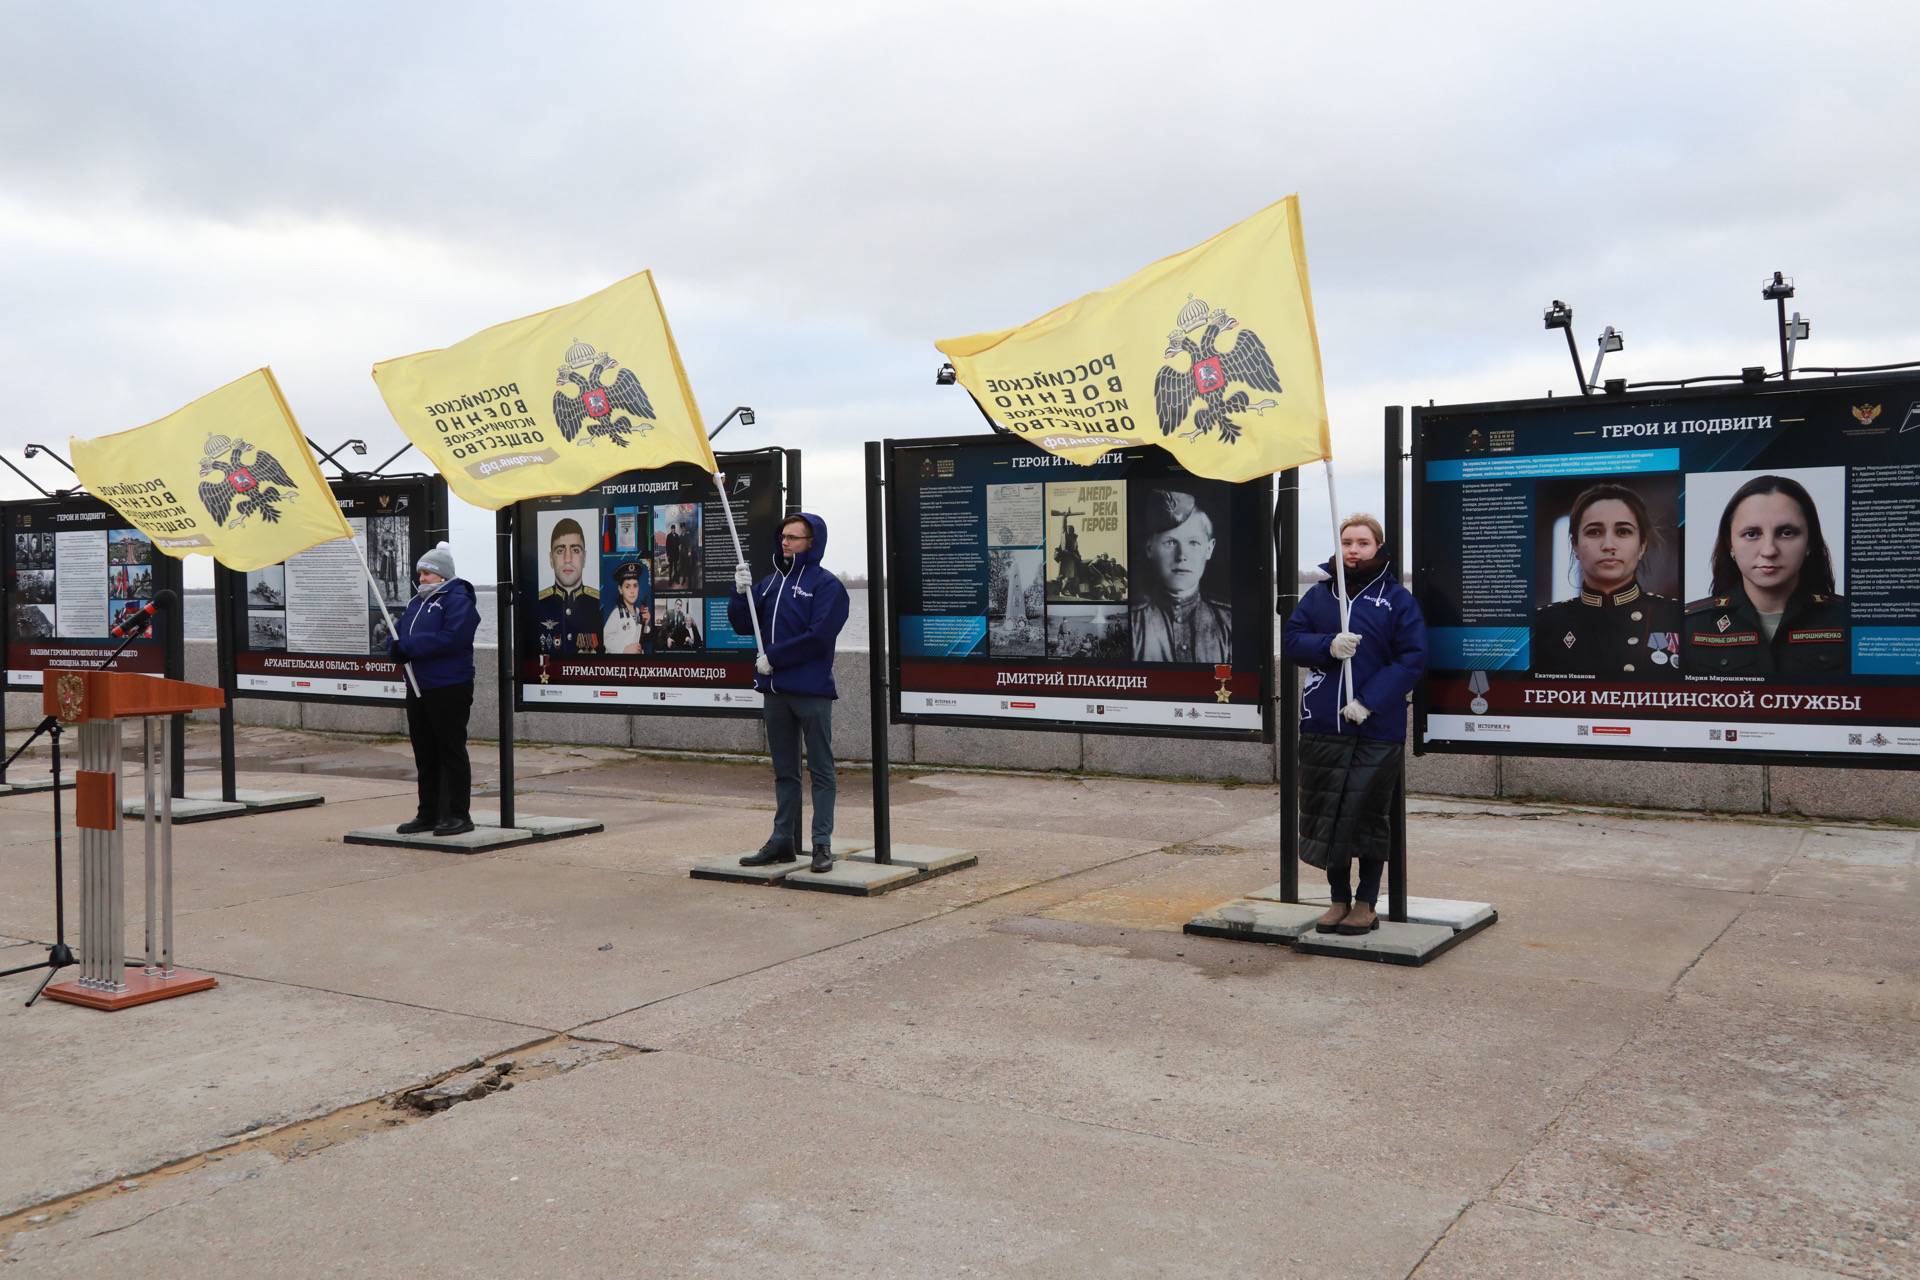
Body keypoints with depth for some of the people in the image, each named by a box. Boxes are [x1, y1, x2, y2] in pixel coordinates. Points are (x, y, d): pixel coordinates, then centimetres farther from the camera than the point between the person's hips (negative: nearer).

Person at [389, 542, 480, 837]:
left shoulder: (458, 601, -10)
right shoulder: (417, 602, 19)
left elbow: (451, 637, -24)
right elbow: (399, 633, 17)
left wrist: (408, 646, -21)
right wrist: (395, 646, -8)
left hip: (449, 690, -9)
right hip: (418, 689, 9)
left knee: (451, 752, -4)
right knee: (425, 754, 12)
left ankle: (459, 815, 2)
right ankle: (428, 813, 20)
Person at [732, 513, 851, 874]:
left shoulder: (827, 585, -6)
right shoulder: (770, 581, 12)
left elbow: (819, 637, -16)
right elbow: (743, 626, 11)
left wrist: (773, 657, -13)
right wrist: (740, 593, -6)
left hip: (812, 692, -6)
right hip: (775, 691, 6)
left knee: (820, 769, 1)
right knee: (784, 771, 13)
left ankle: (822, 844, 4)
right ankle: (783, 840, 20)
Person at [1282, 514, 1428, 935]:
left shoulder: (1397, 599, -1)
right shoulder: (1319, 594, 10)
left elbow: (1412, 658, -7)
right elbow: (1290, 640, 6)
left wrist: (1369, 701, -16)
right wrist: (1328, 646, -14)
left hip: (1376, 729, -3)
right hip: (1322, 727, 3)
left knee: (1369, 817, 4)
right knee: (1326, 815, 7)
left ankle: (1366, 904, 17)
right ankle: (1339, 900, 20)